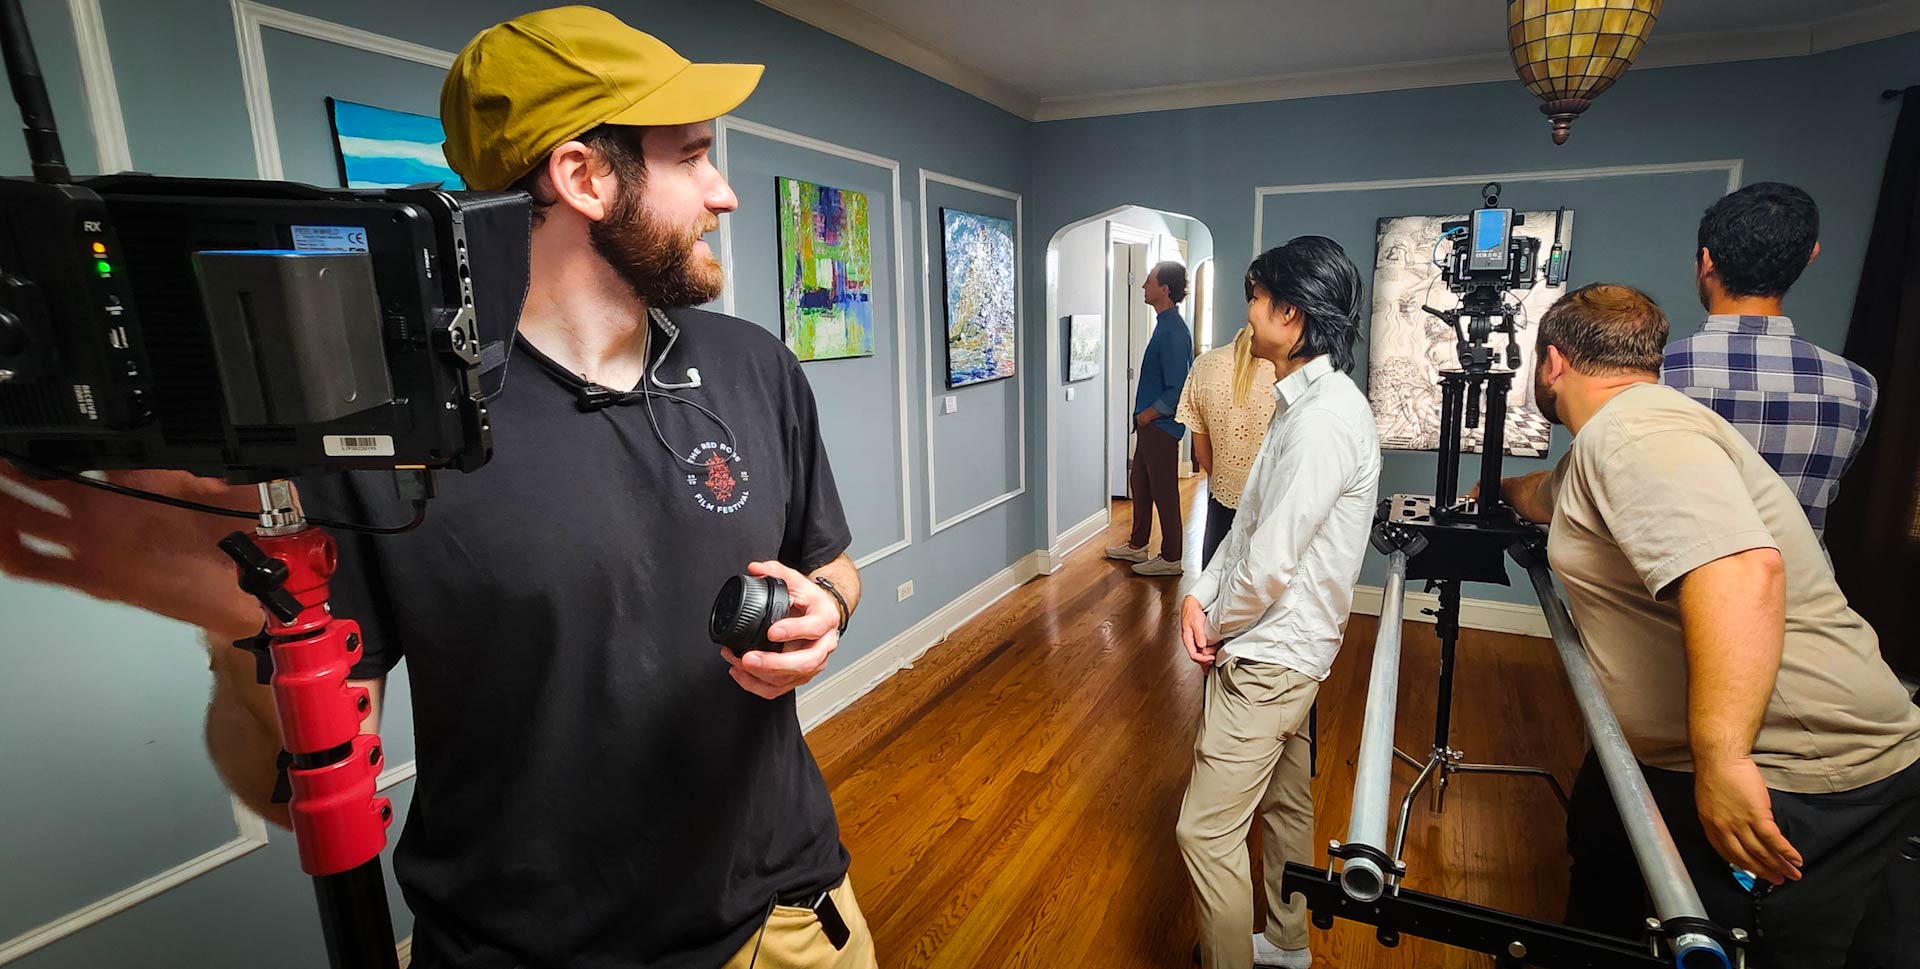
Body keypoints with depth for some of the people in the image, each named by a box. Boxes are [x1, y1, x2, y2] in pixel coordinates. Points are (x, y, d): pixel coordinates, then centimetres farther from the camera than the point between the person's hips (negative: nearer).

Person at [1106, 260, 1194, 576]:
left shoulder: (1174, 332, -21)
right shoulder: (1164, 325, 10)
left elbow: (1178, 390, -25)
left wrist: (1148, 414, -14)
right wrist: (1143, 414, 15)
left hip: (1161, 426, -10)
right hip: (1149, 425, 10)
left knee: (1165, 494, 2)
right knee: (1140, 485, 20)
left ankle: (1171, 559, 15)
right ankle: (1137, 546, 34)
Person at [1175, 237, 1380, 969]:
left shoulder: (1323, 419, -24)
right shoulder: (1308, 402, 7)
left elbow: (1272, 562, -24)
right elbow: (1252, 525, 11)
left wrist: (1217, 627, -7)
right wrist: (1201, 597, -1)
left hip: (1268, 655, -10)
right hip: (1278, 645, 10)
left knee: (1206, 830, -3)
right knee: (1283, 800, 24)